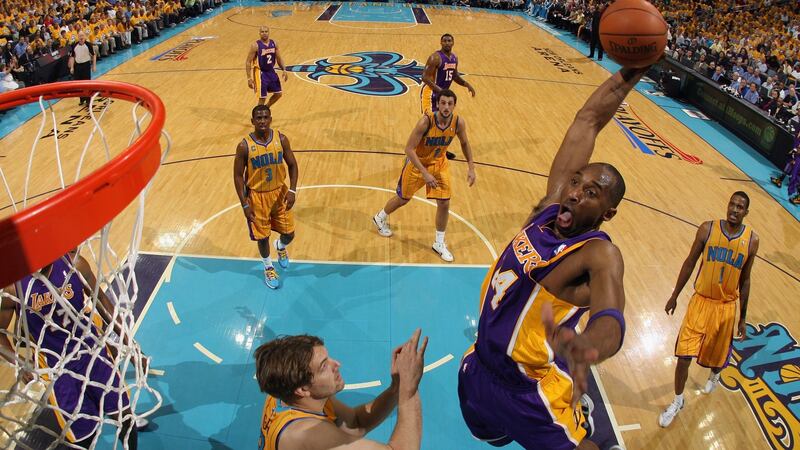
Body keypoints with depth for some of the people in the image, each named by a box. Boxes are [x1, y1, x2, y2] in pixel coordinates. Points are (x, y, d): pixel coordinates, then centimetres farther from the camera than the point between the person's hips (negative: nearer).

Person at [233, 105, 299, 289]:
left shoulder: (281, 139, -10)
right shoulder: (244, 146, -17)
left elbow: (292, 165, -1)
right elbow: (238, 175, -10)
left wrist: (292, 190, -12)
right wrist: (245, 204, -12)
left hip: (279, 192, 2)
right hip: (257, 196, -2)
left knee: (289, 233, 9)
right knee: (262, 236, 10)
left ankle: (280, 246, 47)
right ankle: (268, 267, 38)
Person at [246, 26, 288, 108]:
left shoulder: (274, 43, -1)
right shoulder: (255, 45, -16)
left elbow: (279, 59, 11)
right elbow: (248, 62, -13)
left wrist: (284, 70, -2)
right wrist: (249, 78, -18)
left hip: (271, 72, 6)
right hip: (261, 73, -6)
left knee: (278, 94, 12)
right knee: (262, 97, -4)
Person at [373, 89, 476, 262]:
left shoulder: (459, 122, -19)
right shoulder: (426, 121, -33)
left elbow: (465, 143, 1)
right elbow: (409, 149, -31)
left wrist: (471, 168, -5)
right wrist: (425, 173, -37)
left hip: (439, 163, 4)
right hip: (417, 163, -3)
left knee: (444, 203, -1)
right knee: (403, 198, 13)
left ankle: (439, 243, 18)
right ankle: (380, 218, 45)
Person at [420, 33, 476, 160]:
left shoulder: (454, 58, 6)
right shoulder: (435, 57, -20)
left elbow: (455, 76, 20)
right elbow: (425, 77, -24)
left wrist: (467, 84, 4)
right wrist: (439, 90, -34)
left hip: (444, 93, 9)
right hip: (431, 93, -9)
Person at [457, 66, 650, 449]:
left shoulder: (601, 255, -24)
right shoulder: (552, 204, -8)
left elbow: (611, 319, -46)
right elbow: (588, 119, -6)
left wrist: (586, 346, -68)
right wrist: (630, 73, -16)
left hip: (533, 392, -6)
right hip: (479, 369, 6)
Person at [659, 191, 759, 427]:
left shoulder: (751, 240, -7)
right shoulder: (708, 229, -11)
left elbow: (745, 280, 3)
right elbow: (689, 263, 0)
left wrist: (742, 317, 7)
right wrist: (674, 296, 4)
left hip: (726, 306, 1)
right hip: (701, 301, -1)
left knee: (717, 353, 19)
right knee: (684, 355, -5)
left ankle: (714, 375, 56)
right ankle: (678, 401, 17)